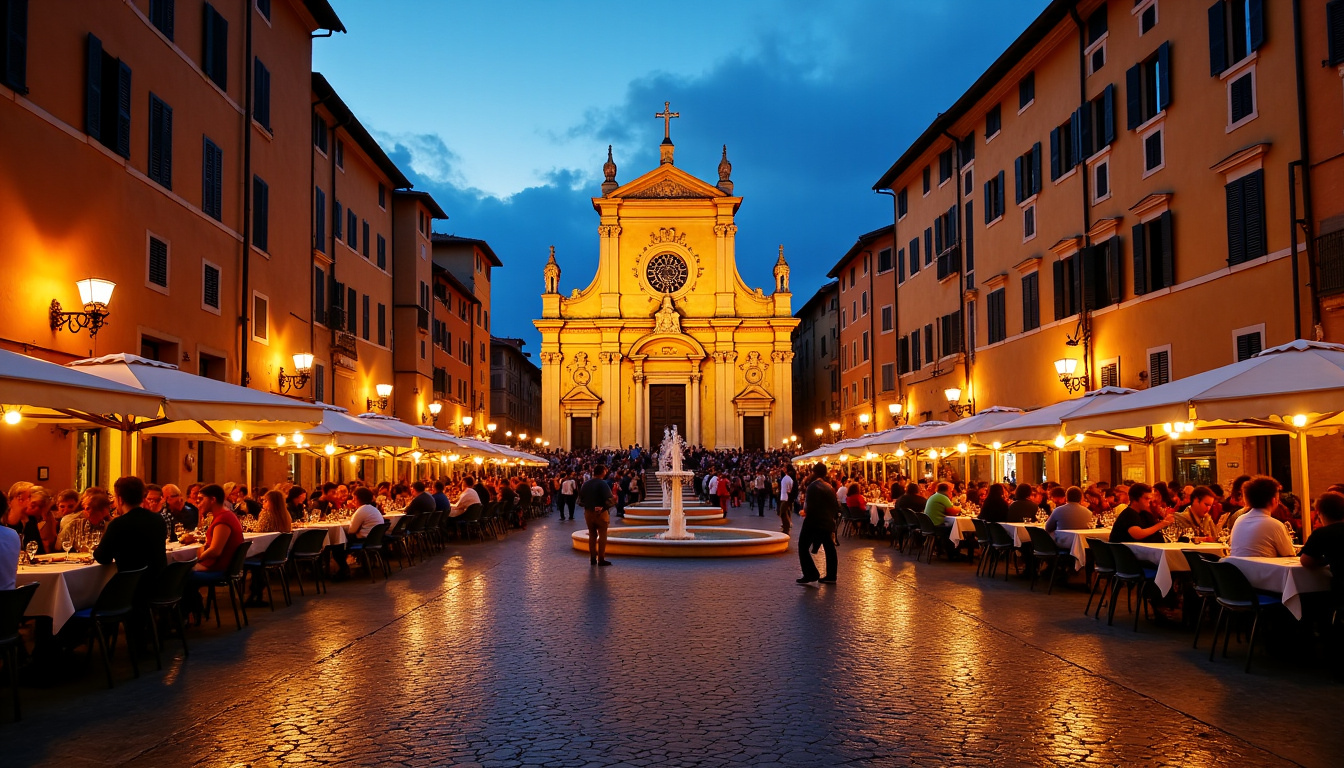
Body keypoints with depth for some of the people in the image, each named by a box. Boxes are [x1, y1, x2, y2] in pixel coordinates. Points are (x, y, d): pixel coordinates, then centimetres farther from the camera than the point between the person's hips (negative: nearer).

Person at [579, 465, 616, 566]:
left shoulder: (585, 484, 3)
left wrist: (588, 505, 13)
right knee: (602, 535, 3)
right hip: (601, 512, -5)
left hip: (588, 512, 5)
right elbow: (609, 500, -24)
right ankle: (601, 559, 2)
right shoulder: (603, 484, -15)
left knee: (592, 535, 15)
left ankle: (592, 558, 17)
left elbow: (580, 500, 7)